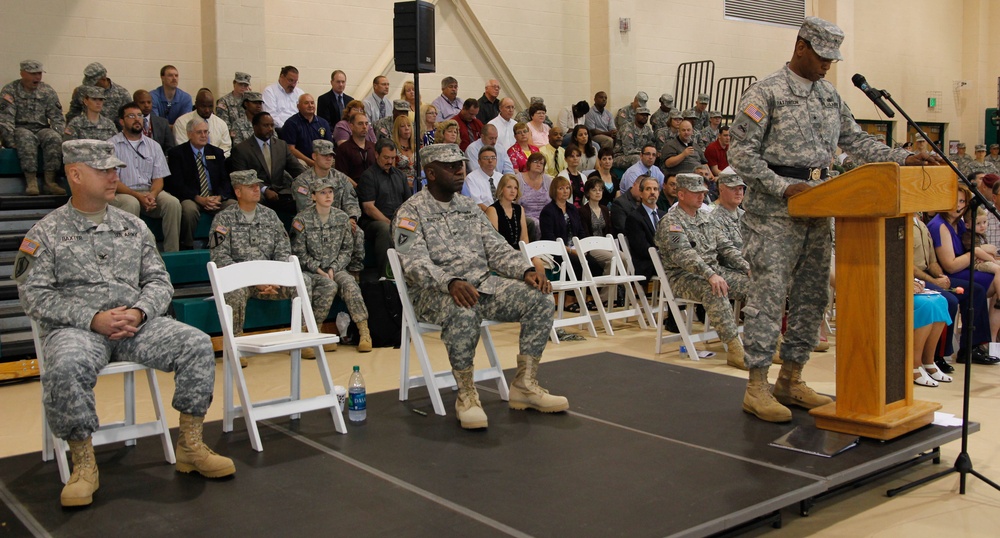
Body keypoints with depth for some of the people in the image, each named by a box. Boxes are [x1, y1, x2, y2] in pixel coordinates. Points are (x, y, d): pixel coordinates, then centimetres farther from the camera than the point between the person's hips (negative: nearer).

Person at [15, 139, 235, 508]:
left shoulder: (133, 226, 16)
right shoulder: (46, 233, 5)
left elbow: (159, 281, 13)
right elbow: (34, 296, -3)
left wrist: (138, 312, -9)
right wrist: (93, 319, -15)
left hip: (137, 323, 3)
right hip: (75, 327, -3)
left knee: (197, 344, -21)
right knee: (66, 368, -37)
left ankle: (190, 445, -9)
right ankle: (83, 464, -17)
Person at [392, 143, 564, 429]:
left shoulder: (469, 208, 18)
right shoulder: (411, 213, -3)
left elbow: (496, 248, 13)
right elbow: (415, 262, -17)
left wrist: (526, 270, -7)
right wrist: (451, 283, -36)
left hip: (483, 283, 7)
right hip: (435, 292, -6)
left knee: (540, 299, -13)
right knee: (464, 313, -40)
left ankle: (524, 385, -5)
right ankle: (466, 395, -21)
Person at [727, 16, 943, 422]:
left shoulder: (830, 96, 15)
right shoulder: (765, 93, -7)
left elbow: (856, 141, 16)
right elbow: (739, 152, -11)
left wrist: (904, 159, 3)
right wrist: (783, 187, -18)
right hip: (773, 212, -8)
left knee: (812, 296, 9)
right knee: (769, 295, -7)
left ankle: (791, 380, 19)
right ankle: (757, 387, 0)